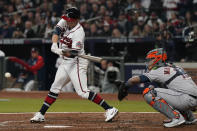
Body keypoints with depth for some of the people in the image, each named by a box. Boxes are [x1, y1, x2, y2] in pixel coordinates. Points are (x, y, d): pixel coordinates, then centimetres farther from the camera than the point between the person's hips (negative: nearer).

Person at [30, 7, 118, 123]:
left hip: (77, 63, -9)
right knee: (54, 88, 11)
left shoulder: (78, 33, -21)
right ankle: (41, 114, 17)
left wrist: (61, 51, -45)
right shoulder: (65, 23, 2)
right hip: (66, 63, 9)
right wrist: (54, 45, -24)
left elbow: (74, 53, -26)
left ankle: (110, 109, -15)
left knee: (83, 92, -16)